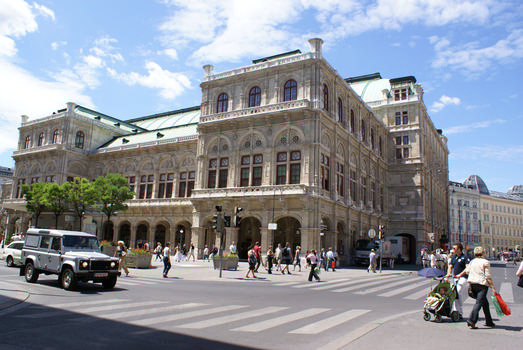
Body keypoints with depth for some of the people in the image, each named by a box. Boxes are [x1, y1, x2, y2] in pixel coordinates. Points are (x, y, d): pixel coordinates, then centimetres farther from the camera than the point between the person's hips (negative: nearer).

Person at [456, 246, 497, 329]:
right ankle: (471, 320, -18)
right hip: (482, 284, -7)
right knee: (479, 302, -8)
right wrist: (493, 287, -9)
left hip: (472, 283, 7)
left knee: (485, 302, 18)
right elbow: (488, 276, -10)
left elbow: (466, 270, 25)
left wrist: (460, 275, 42)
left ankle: (488, 321, 24)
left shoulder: (472, 261, 12)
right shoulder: (485, 262, -6)